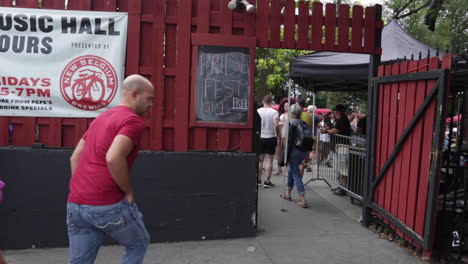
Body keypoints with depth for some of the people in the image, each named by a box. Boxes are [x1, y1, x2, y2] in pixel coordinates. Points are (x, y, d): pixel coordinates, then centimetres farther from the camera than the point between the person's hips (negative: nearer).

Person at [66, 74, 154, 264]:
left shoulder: (101, 118, 20)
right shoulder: (133, 121, -9)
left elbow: (75, 158, 21)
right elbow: (113, 158, -25)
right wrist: (128, 191, -11)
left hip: (75, 204, 8)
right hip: (108, 205, -8)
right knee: (138, 245, 18)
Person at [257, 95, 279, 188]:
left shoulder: (258, 111, 0)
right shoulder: (274, 112, -8)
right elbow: (276, 125, -18)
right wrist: (277, 135, -7)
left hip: (260, 137, 3)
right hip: (270, 137, -3)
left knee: (260, 159, 12)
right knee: (269, 160, 2)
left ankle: (258, 180, 17)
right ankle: (267, 181, 3)